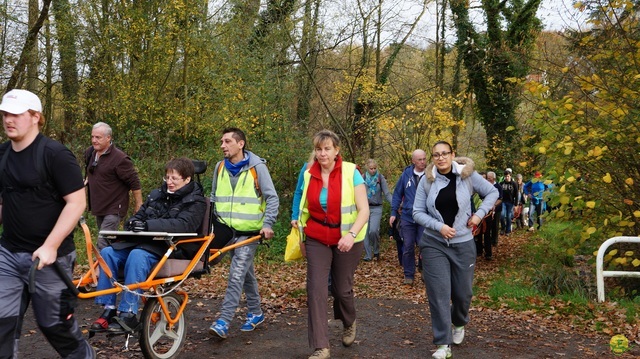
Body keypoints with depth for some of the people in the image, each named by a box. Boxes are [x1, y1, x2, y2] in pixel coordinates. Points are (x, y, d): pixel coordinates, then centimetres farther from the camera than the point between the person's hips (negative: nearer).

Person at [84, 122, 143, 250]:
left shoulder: (119, 158, -19)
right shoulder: (89, 153, 5)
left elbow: (134, 183, -15)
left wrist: (139, 207, -13)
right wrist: (87, 180, 11)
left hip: (114, 209, -8)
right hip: (98, 206, 8)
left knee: (103, 242, -16)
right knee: (109, 240, 18)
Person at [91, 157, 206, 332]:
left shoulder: (195, 201, -1)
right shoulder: (156, 194, 19)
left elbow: (184, 225, -19)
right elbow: (140, 215, 24)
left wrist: (149, 225, -30)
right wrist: (133, 222, -4)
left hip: (172, 249, -7)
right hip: (145, 242, 7)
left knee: (138, 256, -34)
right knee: (108, 252, -15)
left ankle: (128, 316, -31)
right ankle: (108, 309, -13)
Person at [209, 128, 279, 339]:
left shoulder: (257, 166, -7)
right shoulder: (220, 167, 8)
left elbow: (272, 198, -6)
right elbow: (214, 198, 19)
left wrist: (268, 224, -15)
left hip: (249, 232, -5)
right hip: (227, 231, 5)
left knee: (236, 276, -12)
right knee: (246, 273, 16)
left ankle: (223, 322, -11)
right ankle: (256, 313, 29)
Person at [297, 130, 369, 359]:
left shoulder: (351, 172, -12)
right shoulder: (309, 174, 0)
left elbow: (364, 210, -15)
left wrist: (351, 234, -30)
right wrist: (302, 238, 16)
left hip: (346, 239, -2)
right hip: (317, 239, 3)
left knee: (342, 288, 9)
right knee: (315, 289, -8)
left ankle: (349, 324, 43)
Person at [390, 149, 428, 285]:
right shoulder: (406, 174, 1)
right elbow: (397, 194, 6)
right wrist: (393, 212, 2)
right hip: (407, 218, 2)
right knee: (408, 247, 7)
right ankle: (408, 275, 19)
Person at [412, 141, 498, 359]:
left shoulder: (467, 175, -5)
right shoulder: (426, 180, -4)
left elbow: (492, 192, 6)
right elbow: (418, 212, -3)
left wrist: (479, 214, -6)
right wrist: (439, 226, -16)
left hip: (463, 243, 1)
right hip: (433, 244, 0)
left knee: (463, 292, 11)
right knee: (439, 293, -4)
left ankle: (459, 324, 43)